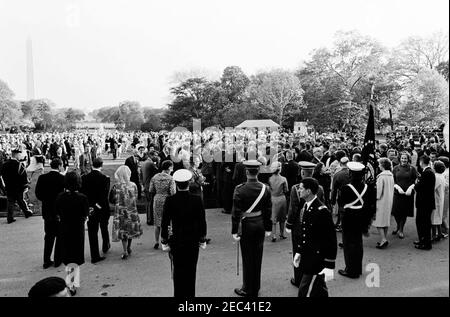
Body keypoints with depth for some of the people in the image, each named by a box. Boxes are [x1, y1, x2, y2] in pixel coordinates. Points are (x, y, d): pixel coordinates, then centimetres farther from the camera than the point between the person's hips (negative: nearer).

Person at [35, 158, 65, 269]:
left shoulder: (42, 178, -4)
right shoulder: (63, 179, -16)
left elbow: (37, 193, -1)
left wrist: (46, 200, 13)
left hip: (47, 212, 4)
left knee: (49, 236, 16)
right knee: (60, 236, 11)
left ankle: (46, 261, 20)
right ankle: (58, 260, 18)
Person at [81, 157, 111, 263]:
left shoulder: (84, 178, -5)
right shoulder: (105, 178, -15)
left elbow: (82, 194, -4)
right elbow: (106, 195, -18)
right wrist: (99, 204, -9)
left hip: (90, 210, 1)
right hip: (103, 209, -1)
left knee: (92, 232, 8)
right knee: (104, 229, 23)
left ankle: (95, 256, 9)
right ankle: (105, 247, 42)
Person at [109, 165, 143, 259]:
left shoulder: (116, 186, -15)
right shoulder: (133, 185, -9)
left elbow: (111, 200, -5)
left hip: (120, 212, -2)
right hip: (132, 211, 2)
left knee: (123, 231, 8)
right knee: (131, 229, 19)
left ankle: (125, 252, 12)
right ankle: (129, 248, 34)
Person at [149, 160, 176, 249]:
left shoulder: (155, 177, 0)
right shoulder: (170, 179, -13)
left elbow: (151, 190, 3)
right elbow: (173, 193, -17)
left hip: (157, 201, 4)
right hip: (167, 201, -4)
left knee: (157, 223, 15)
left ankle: (156, 242, 21)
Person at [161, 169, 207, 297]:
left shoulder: (170, 200, -12)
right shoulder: (197, 199, -10)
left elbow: (165, 223, -7)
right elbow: (202, 221, -4)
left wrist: (164, 241, 3)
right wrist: (202, 239, 8)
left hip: (176, 241, 0)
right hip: (193, 241, 1)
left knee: (178, 270, 13)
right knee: (191, 271, 12)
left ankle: (179, 294, 20)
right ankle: (190, 294, 21)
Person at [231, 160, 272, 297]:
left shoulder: (240, 190, -16)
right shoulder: (265, 189, -3)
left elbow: (236, 212, -14)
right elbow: (268, 210, 3)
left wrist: (234, 231, -8)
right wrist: (268, 228, 11)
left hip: (246, 225, -4)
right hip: (260, 224, 4)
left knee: (248, 257, 7)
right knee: (258, 256, 15)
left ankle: (248, 289, 19)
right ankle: (256, 288, 29)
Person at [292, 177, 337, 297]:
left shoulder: (322, 211, -21)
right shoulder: (305, 207, 5)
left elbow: (331, 240, -18)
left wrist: (329, 266, -17)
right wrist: (298, 252, 15)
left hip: (317, 261, -8)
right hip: (306, 258, 8)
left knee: (305, 292, -2)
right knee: (320, 291, 22)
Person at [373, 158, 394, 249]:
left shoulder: (381, 176, -18)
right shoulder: (391, 175, 6)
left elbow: (379, 190, -17)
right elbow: (392, 189, 12)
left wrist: (376, 197, -5)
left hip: (382, 201, -8)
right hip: (389, 200, 8)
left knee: (379, 221, -2)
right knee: (386, 220, 14)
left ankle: (383, 239, -11)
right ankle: (384, 239, 20)